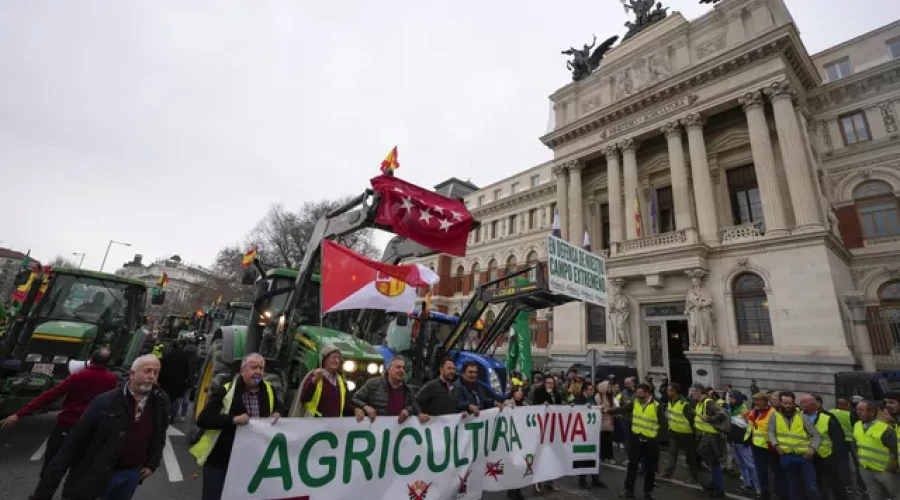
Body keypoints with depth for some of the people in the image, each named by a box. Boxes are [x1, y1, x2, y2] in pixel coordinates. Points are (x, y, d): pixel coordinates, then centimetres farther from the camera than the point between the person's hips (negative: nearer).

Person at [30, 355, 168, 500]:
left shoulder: (160, 402, -8)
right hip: (96, 476, -3)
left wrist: (152, 463, 5)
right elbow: (73, 443, -11)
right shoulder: (104, 402, -17)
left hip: (133, 474, 3)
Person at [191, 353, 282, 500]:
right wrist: (233, 419, -29)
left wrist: (277, 413, -3)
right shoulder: (225, 391, -16)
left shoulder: (269, 390, -1)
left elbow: (277, 406, 19)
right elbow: (203, 420, -19)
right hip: (219, 460, -4)